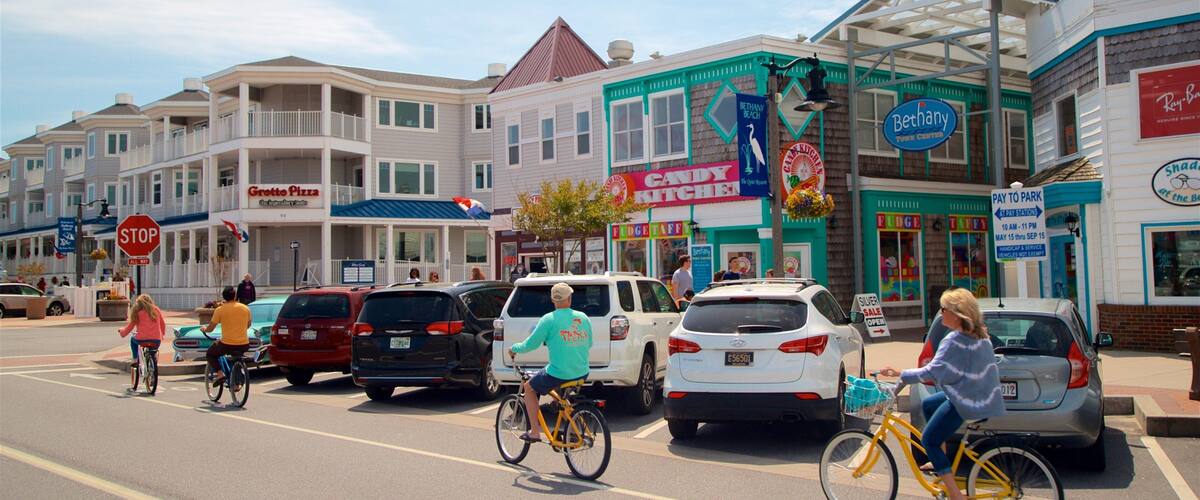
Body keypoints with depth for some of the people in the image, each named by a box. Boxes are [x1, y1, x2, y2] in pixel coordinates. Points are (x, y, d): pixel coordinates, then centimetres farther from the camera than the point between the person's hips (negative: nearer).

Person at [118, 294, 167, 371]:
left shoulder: (137, 313, 8)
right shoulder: (156, 310, 12)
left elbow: (129, 327, 15)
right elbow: (163, 324, 19)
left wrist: (121, 330, 37)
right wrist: (162, 334, 38)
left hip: (142, 340, -2)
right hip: (156, 341, 2)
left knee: (133, 340, 33)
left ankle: (135, 360, 27)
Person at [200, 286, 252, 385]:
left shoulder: (220, 310, -5)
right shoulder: (245, 308, 4)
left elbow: (210, 329, 1)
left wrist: (204, 329, 24)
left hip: (227, 344, -3)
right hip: (244, 345, 3)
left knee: (210, 354, 23)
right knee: (237, 356, 36)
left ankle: (219, 373, 1)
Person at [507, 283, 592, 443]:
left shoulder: (549, 319, -10)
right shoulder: (583, 318, 4)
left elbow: (530, 344, -3)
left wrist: (514, 349, 16)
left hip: (558, 375, -5)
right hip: (582, 374, 5)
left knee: (529, 388, 20)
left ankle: (534, 432, 17)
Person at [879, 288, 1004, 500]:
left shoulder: (955, 341, -22)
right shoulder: (980, 335, 5)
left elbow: (932, 372, -23)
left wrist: (900, 374, -16)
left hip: (966, 403, -10)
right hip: (982, 394, 10)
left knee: (929, 439, -1)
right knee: (928, 405, 26)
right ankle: (940, 461, 29)